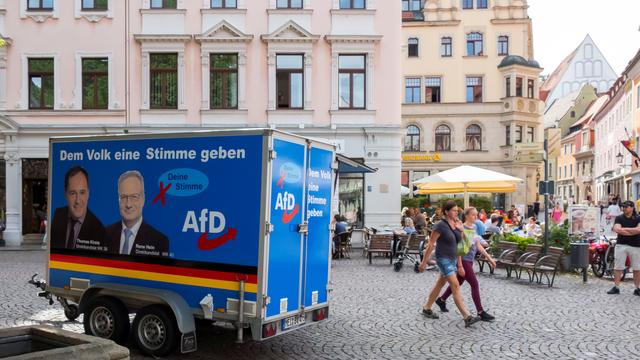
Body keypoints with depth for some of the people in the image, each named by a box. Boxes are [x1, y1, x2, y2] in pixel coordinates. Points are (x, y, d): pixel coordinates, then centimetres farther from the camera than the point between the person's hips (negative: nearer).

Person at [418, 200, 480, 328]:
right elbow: (430, 244, -13)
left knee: (440, 284, 16)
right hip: (443, 259, -8)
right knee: (455, 286, -12)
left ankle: (427, 309, 31)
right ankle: (467, 317, -13)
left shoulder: (456, 224, 6)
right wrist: (424, 262, -12)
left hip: (453, 259, 8)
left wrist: (460, 264, 10)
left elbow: (457, 244, 11)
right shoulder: (440, 226, -15)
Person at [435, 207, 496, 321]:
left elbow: (478, 246, 13)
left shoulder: (474, 228, 10)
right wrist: (459, 265, -20)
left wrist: (489, 258, 10)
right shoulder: (462, 229, -14)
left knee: (458, 282, 18)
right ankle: (481, 312, -2)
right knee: (474, 284, -8)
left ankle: (441, 300, 34)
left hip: (470, 260, 9)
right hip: (463, 260, -9)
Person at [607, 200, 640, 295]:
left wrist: (624, 229, -9)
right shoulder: (619, 218, 6)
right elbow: (616, 229, -10)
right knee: (617, 267, 0)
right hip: (621, 245, 0)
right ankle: (616, 287, 5)